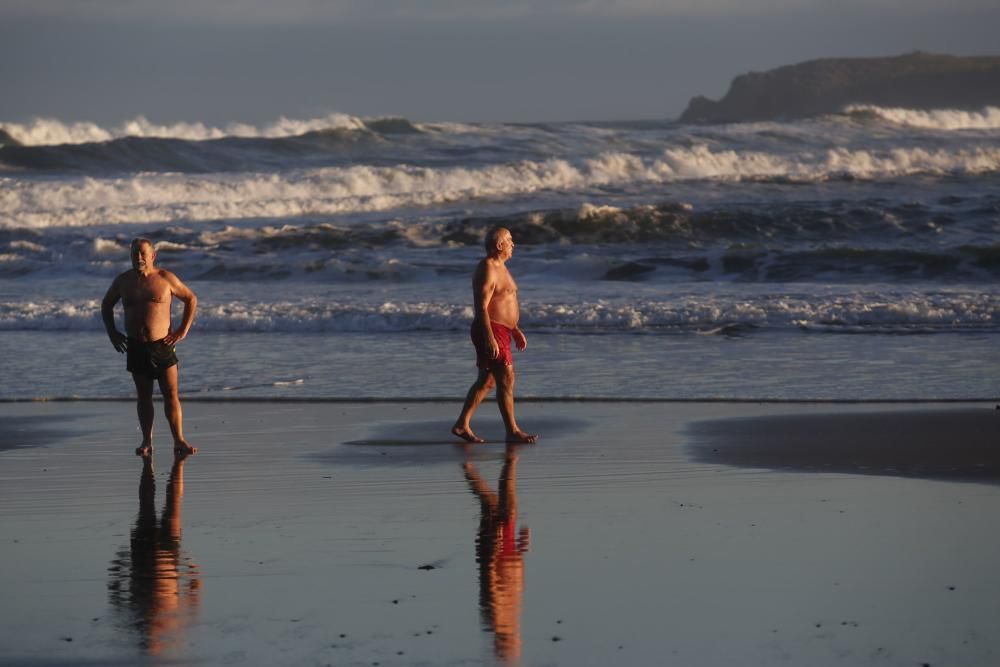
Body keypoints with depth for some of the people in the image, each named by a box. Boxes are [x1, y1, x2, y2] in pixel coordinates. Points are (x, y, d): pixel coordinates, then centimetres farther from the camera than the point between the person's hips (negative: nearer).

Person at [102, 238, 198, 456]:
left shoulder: (166, 279, -3)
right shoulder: (123, 281, 5)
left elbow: (191, 299, 7)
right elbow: (106, 304, 22)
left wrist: (183, 330, 1)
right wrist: (112, 332, 12)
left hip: (162, 345, -2)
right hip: (136, 347, 3)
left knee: (171, 395, -6)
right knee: (143, 396, 7)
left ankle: (179, 441, -7)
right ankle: (146, 442, 11)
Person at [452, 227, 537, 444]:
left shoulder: (499, 267, 17)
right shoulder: (487, 270, -16)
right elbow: (481, 307, -22)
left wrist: (515, 330, 25)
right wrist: (489, 338, -27)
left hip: (500, 332, 11)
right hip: (490, 331, -11)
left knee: (487, 381, 13)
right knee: (506, 380, -8)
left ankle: (462, 425, 17)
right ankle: (512, 431, -4)